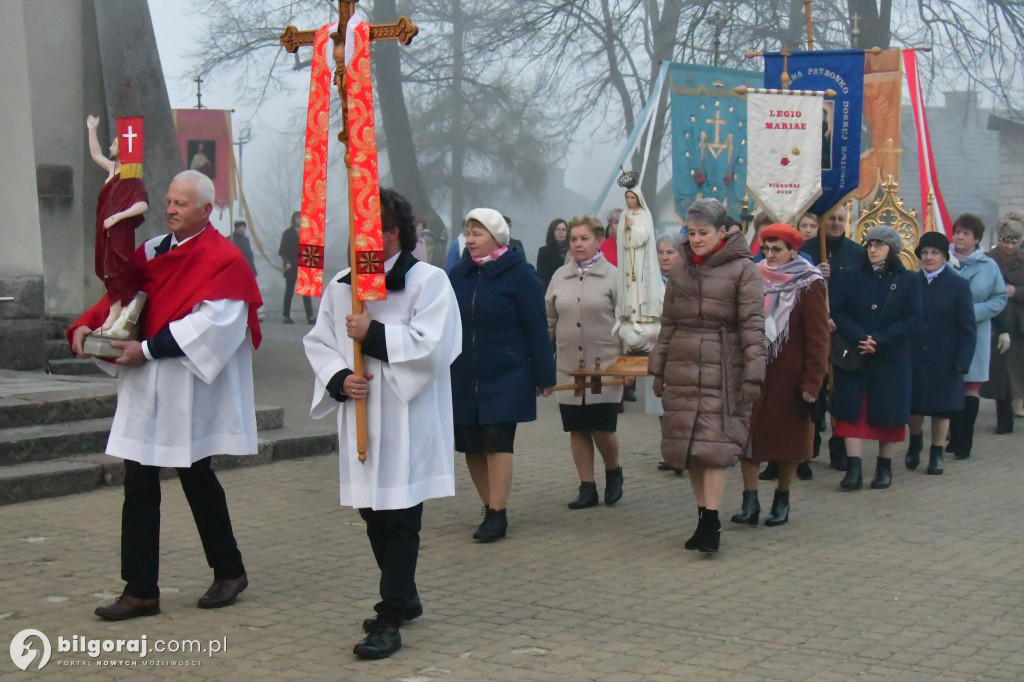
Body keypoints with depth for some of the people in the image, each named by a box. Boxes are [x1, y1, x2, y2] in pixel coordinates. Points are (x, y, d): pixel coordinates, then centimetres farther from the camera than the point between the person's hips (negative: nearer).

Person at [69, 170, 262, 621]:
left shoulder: (223, 260, -8)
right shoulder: (152, 252, 12)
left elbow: (211, 322, -19)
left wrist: (147, 349, -21)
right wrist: (85, 326, -7)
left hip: (189, 393, -6)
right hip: (145, 388, 6)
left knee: (196, 480, 5)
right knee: (138, 488, 4)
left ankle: (229, 572, 25)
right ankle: (141, 591, 9)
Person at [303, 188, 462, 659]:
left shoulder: (428, 281, -6)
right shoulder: (340, 285, 11)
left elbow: (432, 346, -16)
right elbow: (318, 342, 11)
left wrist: (374, 334, -16)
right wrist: (339, 378, -7)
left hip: (408, 422, -6)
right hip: (359, 418, 6)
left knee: (400, 521, -3)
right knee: (372, 514, 14)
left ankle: (390, 620, 2)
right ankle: (403, 598, 32)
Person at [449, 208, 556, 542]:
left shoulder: (519, 275, -6)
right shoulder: (458, 274, 7)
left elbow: (537, 328, -5)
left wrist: (544, 375, -6)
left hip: (505, 377, -5)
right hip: (463, 378, 5)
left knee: (497, 442, -9)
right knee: (472, 447, 6)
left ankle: (496, 515, -4)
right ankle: (490, 508, 19)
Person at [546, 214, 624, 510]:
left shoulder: (613, 277, -1)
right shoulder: (560, 277, 9)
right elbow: (548, 321, 13)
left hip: (605, 366, -4)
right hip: (569, 367, 4)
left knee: (602, 428, -5)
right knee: (577, 429, 5)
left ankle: (613, 473, 23)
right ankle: (587, 488, 15)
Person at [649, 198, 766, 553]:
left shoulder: (742, 269, -3)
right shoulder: (680, 269, 13)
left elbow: (752, 325, -7)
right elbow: (667, 322, 18)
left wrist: (752, 374, -12)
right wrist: (657, 369, 16)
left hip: (722, 369, -5)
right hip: (682, 368, 5)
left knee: (714, 443, -11)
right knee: (686, 444, 6)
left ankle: (712, 522, -10)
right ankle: (703, 517, 15)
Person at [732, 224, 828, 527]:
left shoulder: (808, 285, -6)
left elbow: (818, 338, -9)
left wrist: (812, 383, -14)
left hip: (789, 379, -4)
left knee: (788, 439, 7)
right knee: (748, 435, -1)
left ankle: (782, 500, 20)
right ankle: (750, 502, 3)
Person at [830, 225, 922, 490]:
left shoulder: (908, 281, 2)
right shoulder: (851, 278, 5)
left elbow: (911, 318, -6)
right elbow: (838, 312, -3)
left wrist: (879, 341, -17)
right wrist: (860, 339, -19)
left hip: (891, 359, -1)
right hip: (853, 357, 1)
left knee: (888, 412, 4)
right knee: (852, 411, -5)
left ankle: (885, 467, 17)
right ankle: (853, 469, -6)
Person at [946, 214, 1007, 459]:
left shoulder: (989, 266, 0)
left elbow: (1000, 299, 3)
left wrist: (973, 312, -11)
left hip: (975, 335, 0)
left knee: (971, 387, 1)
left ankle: (964, 442, 6)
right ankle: (955, 437, 15)